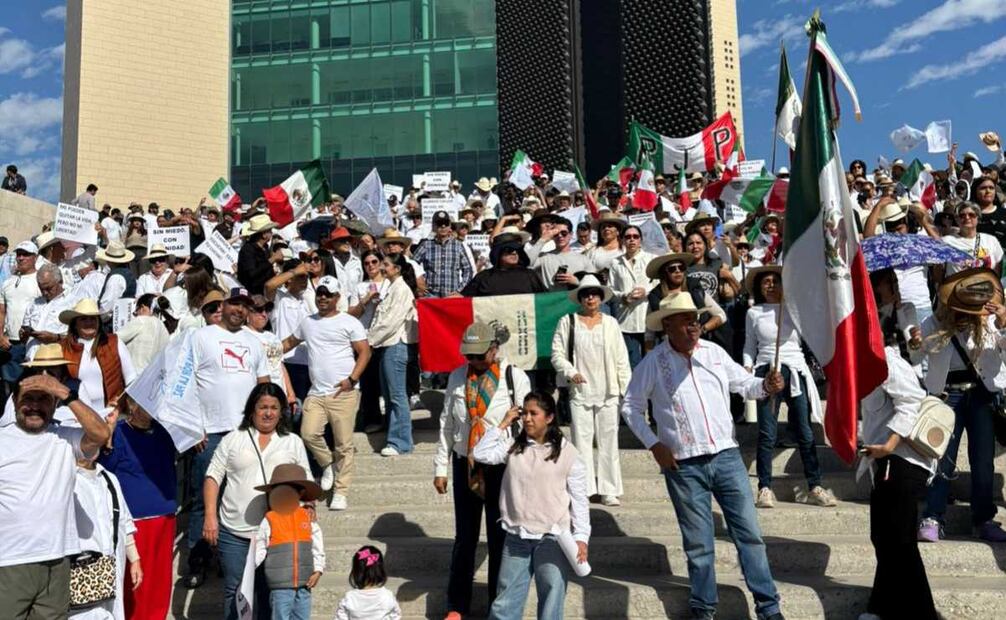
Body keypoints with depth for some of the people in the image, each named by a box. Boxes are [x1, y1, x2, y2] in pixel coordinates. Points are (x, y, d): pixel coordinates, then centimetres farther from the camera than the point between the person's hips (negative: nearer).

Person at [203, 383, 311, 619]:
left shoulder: (293, 442, 10)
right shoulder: (233, 439, 8)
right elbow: (213, 477, 5)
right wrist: (210, 516, -4)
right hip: (234, 532, 0)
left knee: (269, 593, 5)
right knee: (234, 592, 7)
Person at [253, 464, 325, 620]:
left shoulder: (308, 517, 3)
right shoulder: (269, 520, -4)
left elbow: (317, 546, 7)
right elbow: (258, 549, -2)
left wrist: (318, 570, 0)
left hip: (304, 583, 3)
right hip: (281, 584, -3)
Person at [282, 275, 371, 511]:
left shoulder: (349, 323, 0)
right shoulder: (307, 323, 15)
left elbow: (365, 352, -4)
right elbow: (289, 342, 27)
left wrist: (352, 379, -14)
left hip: (343, 393, -4)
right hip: (316, 393, 4)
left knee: (344, 444, -1)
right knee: (309, 434, -11)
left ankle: (340, 492, 10)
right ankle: (328, 465, 18)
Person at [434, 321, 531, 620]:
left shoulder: (515, 378, -9)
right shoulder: (457, 377, 0)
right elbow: (446, 425, 5)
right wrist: (440, 468, 6)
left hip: (502, 466, -2)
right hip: (465, 465, 2)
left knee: (500, 537, 10)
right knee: (465, 537, 11)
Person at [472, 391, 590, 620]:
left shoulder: (567, 453, -4)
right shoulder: (513, 446, 6)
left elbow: (579, 500, -2)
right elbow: (481, 454, -5)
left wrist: (581, 537, -8)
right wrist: (503, 424, -1)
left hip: (553, 538, -3)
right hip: (516, 537, 3)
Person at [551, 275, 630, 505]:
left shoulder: (611, 323, 9)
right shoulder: (568, 322, 5)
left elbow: (621, 358, 8)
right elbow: (557, 354, 3)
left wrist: (626, 388, 3)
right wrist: (570, 372, -13)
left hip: (608, 393, 1)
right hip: (579, 392, -1)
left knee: (609, 441, 5)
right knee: (581, 441, 1)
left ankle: (609, 490, 14)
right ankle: (582, 489, 9)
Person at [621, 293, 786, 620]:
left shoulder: (714, 351, 3)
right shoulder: (653, 362, -5)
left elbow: (743, 383, 11)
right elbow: (631, 406, 2)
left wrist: (766, 385, -11)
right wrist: (654, 445, -5)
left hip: (727, 457, 2)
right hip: (684, 466, -2)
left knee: (749, 533, 6)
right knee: (698, 543, 9)